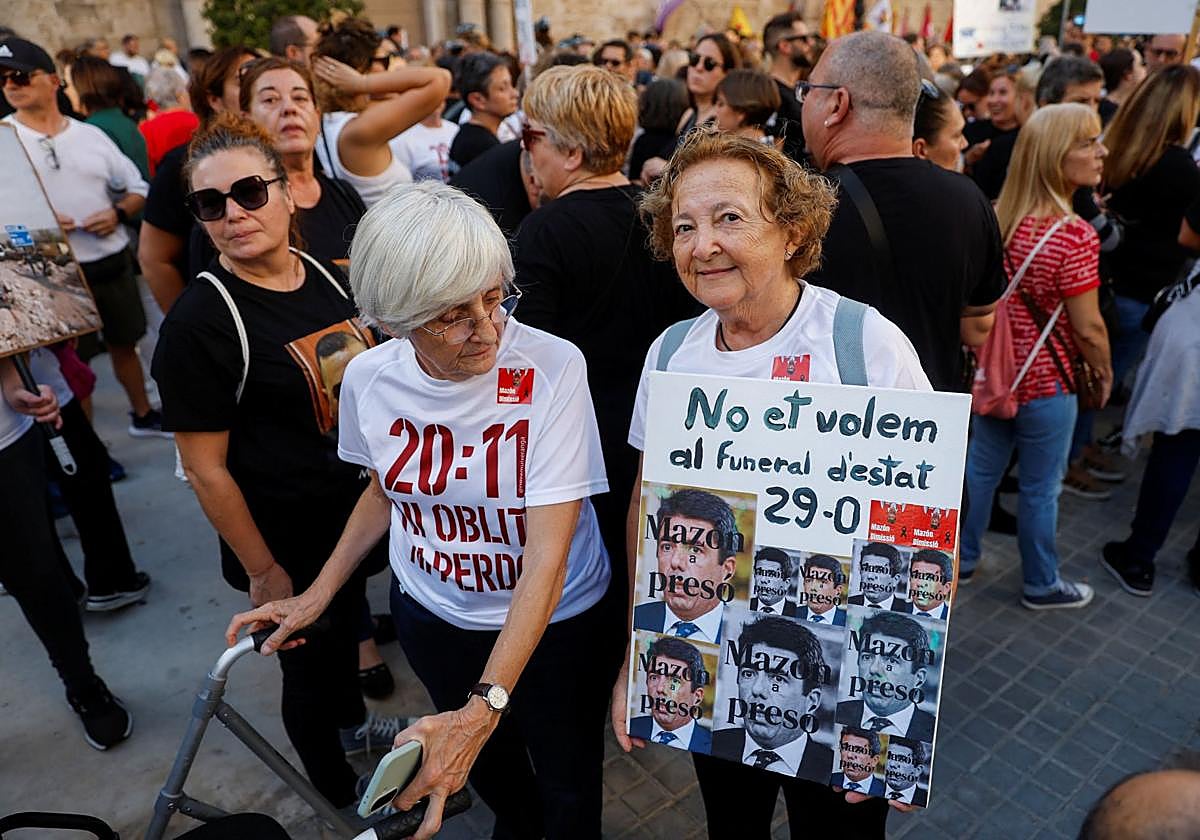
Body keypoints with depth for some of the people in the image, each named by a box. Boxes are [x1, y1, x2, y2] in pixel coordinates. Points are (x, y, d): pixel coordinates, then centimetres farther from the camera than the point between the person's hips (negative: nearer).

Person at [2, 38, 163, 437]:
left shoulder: (90, 134, 6)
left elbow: (138, 188, 11)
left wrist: (118, 213, -9)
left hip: (113, 261, 3)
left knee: (124, 343, 19)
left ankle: (143, 415, 38)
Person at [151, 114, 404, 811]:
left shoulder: (329, 278, -3)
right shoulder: (200, 322, -22)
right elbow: (206, 468, -19)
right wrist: (262, 572, -14)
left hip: (357, 510, 6)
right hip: (286, 535, -6)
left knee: (348, 620, 28)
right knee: (310, 654, 16)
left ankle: (353, 721, 58)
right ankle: (337, 782, 45)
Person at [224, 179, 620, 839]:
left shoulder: (551, 368, -29)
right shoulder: (369, 378, -15)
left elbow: (547, 555, -30)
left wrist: (485, 707, -36)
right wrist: (318, 595, 1)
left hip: (557, 622, -3)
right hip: (431, 615, 4)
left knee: (568, 784, 20)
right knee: (484, 762, 29)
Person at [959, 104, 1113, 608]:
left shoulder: (998, 218, -1)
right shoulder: (1075, 236, -22)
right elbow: (1087, 328, -18)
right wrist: (1105, 372, 1)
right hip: (1046, 381, -6)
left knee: (980, 469, 19)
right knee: (1040, 488, 10)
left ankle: (961, 560, 35)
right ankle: (1041, 586, 29)